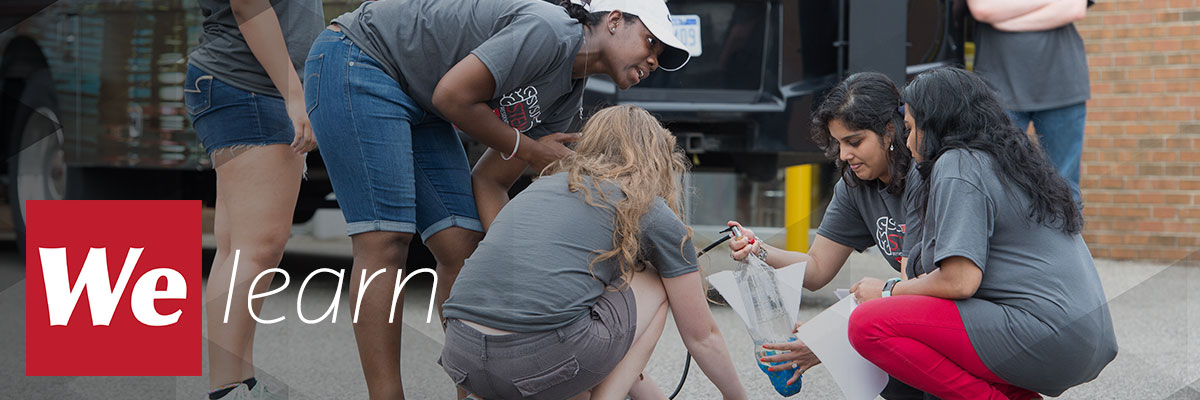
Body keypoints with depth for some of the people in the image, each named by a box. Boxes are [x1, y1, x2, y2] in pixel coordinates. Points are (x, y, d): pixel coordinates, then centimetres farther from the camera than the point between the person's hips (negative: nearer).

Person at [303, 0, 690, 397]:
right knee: (385, 242, -14)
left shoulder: (568, 98, 7)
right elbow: (452, 97, -23)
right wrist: (531, 151, -11)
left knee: (464, 246, 0)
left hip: (416, 100, 9)